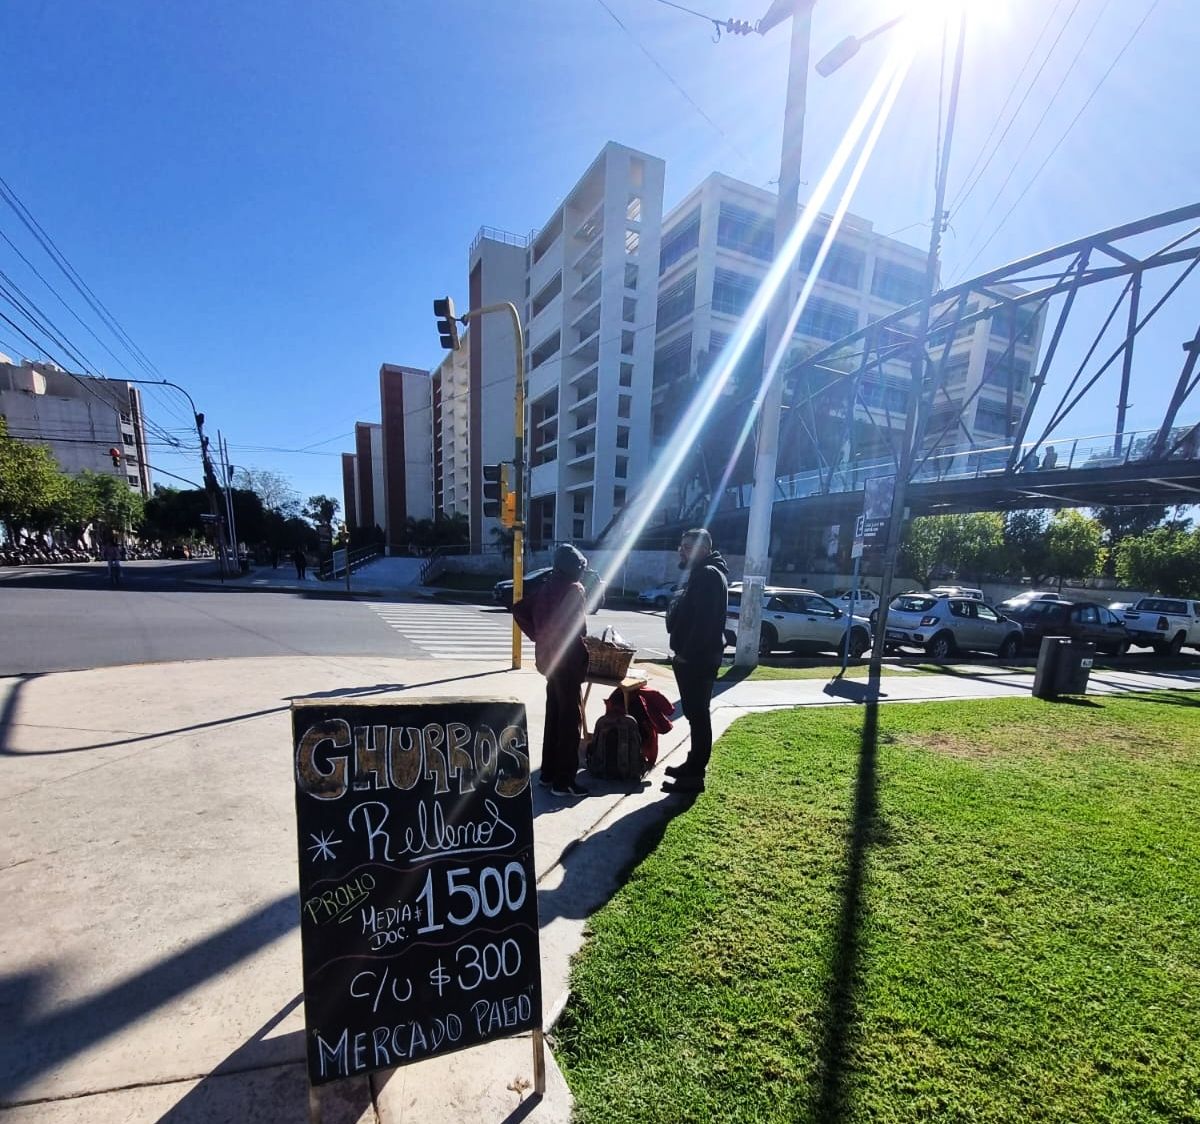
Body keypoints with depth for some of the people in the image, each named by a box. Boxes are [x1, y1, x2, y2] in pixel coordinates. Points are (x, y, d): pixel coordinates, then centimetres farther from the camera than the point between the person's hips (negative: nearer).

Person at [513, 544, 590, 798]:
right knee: (570, 721, 1)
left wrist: (536, 635, 12)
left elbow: (519, 609, 14)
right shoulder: (574, 589, -15)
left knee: (554, 717, 17)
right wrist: (582, 660, -11)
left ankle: (548, 773, 27)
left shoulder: (547, 586, 10)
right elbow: (578, 629, -22)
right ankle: (563, 781, 8)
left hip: (549, 659, 9)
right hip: (567, 661, -8)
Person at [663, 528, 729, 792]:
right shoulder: (700, 574, 18)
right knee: (694, 713, 17)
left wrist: (686, 653, -21)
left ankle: (696, 775, 7)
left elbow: (705, 621, -24)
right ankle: (693, 764, 28)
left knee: (698, 715, -2)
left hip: (698, 658, -10)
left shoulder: (709, 575, -15)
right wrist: (681, 651, 16)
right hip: (691, 656, 10)